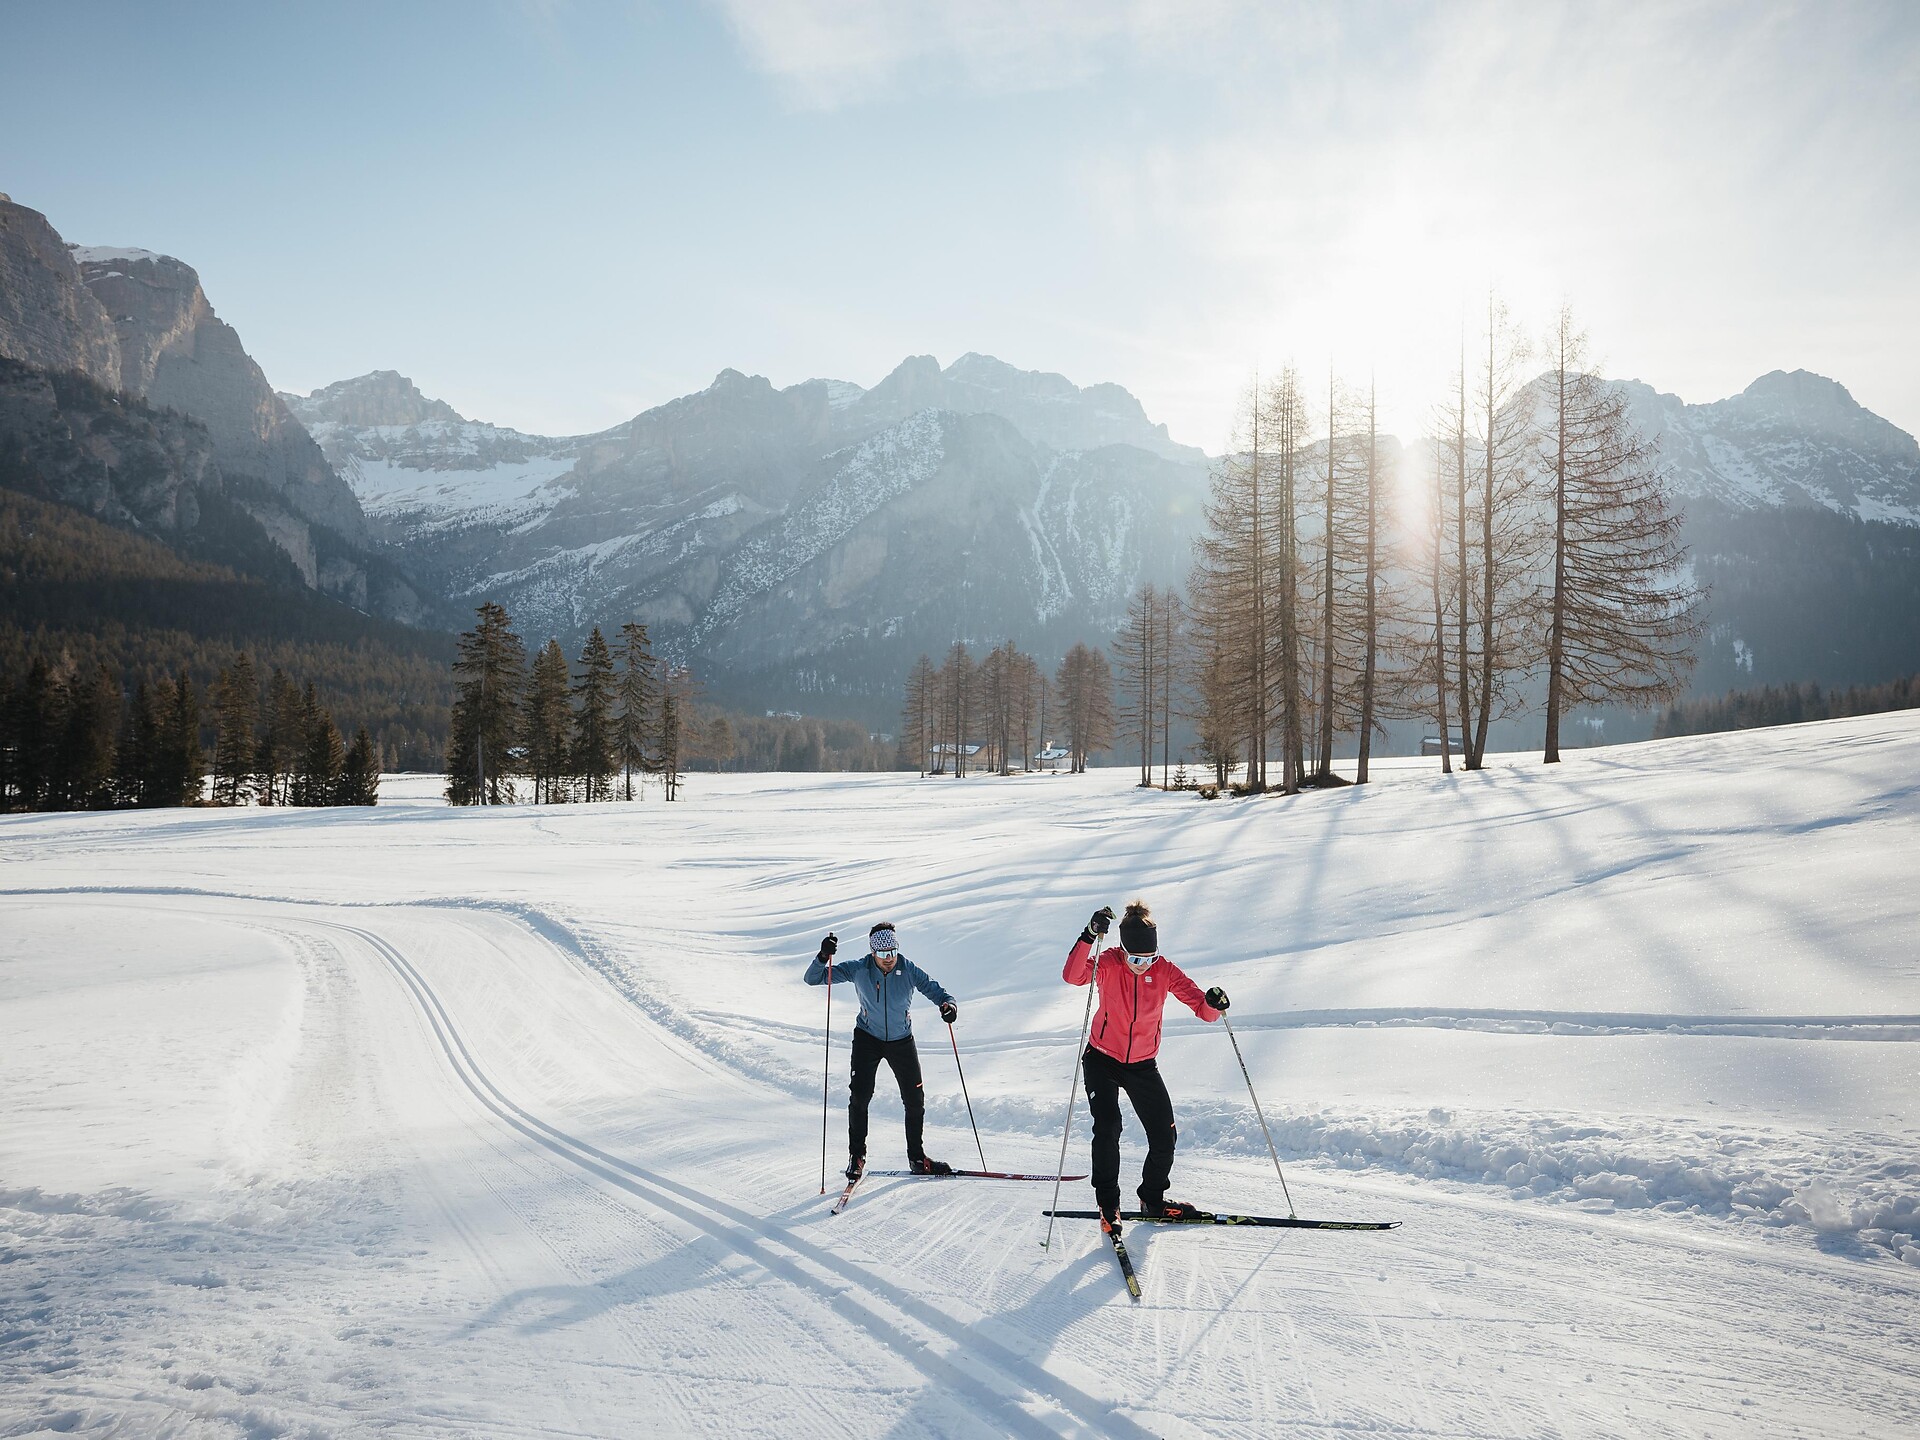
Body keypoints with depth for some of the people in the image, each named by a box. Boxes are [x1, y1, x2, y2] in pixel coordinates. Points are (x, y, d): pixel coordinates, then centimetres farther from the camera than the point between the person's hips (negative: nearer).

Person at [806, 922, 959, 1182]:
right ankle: (856, 1155, 4)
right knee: (860, 1095, -14)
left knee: (915, 1099, 4)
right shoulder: (859, 970, -18)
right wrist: (823, 957, -38)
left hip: (901, 1040, 2)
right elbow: (813, 978, -18)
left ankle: (917, 1158, 21)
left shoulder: (908, 970, -17)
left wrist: (947, 1003, -37)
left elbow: (933, 988, -13)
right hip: (868, 1038, -1)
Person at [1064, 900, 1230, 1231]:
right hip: (1102, 1060, -3)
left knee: (1165, 1136, 3)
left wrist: (1212, 1004, -40)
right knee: (1108, 1129, -17)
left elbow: (1202, 1008, -16)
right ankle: (1108, 1205, -1)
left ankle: (1153, 1200, 25)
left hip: (1143, 1064, 3)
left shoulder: (1165, 970, -12)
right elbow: (1072, 976, -38)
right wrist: (1089, 937, -50)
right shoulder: (1108, 964, -18)